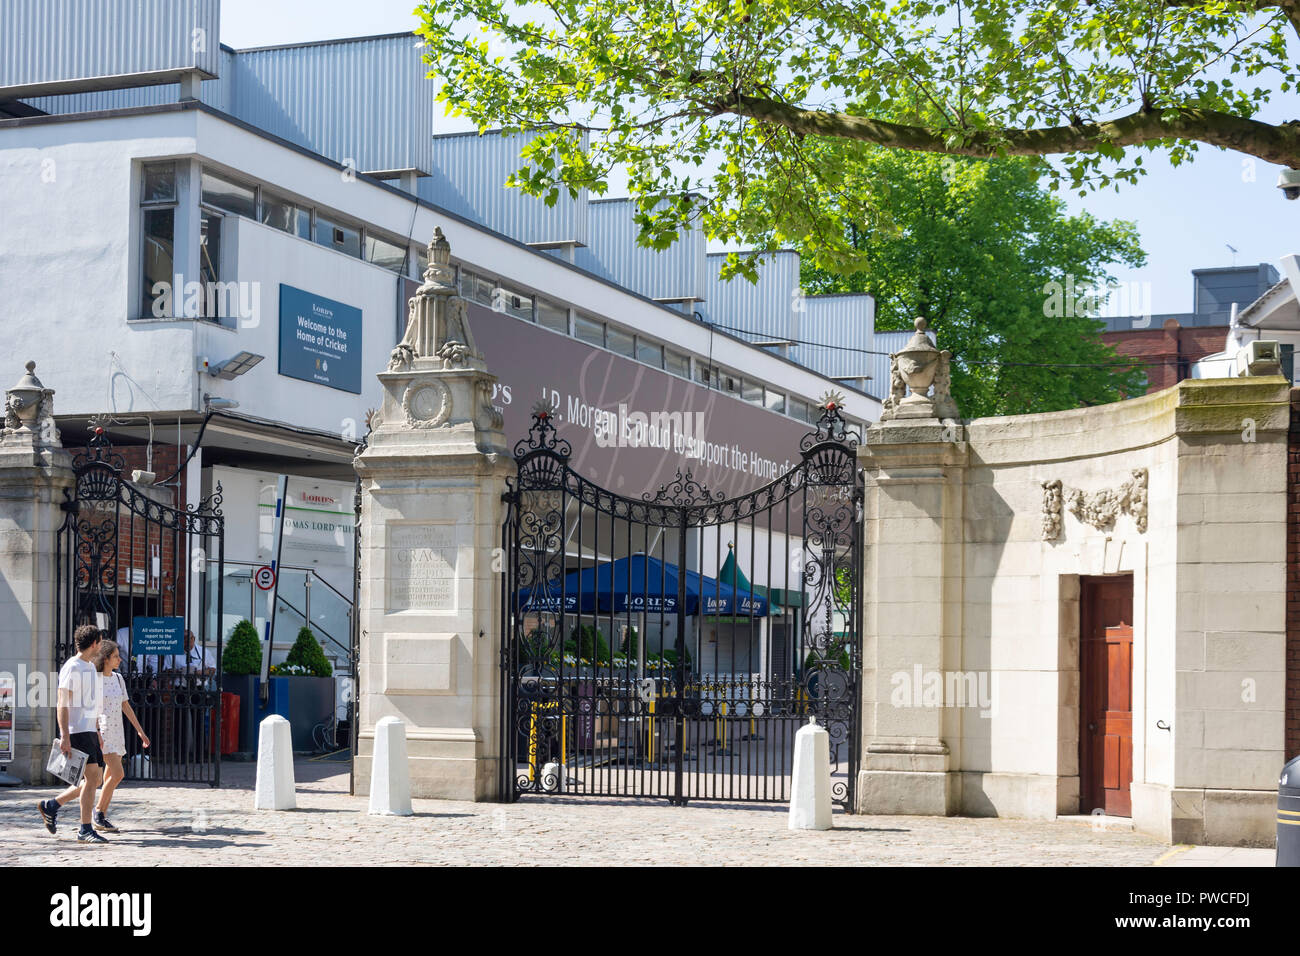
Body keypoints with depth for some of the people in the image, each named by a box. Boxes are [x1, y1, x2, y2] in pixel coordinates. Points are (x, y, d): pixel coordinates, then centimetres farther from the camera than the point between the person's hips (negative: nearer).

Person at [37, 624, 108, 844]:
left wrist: (97, 733, 25)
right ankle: (85, 830, -10)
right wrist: (65, 737, -20)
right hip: (76, 731, -9)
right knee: (92, 776, -13)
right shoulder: (72, 668, -10)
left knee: (95, 779, 7)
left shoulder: (91, 668, 20)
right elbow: (63, 703, -15)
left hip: (89, 731, 9)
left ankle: (51, 806, 20)